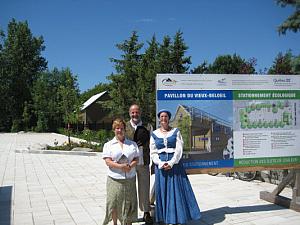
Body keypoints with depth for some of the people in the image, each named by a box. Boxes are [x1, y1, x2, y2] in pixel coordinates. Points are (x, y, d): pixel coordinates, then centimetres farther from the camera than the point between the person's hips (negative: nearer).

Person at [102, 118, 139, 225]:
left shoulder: (132, 144, 12)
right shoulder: (108, 145, 4)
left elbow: (136, 159, 8)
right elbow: (108, 161, -6)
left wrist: (130, 166, -13)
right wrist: (120, 166, -21)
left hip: (130, 179, 2)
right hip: (115, 179, -2)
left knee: (129, 203, 6)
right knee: (114, 203, 3)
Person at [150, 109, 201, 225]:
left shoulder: (176, 132, 2)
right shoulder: (154, 134, 6)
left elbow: (179, 149, -5)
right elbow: (153, 152, 2)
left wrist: (171, 163, -15)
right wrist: (161, 163, -12)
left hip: (175, 164, -1)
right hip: (160, 166, 1)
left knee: (177, 190, 0)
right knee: (163, 191, 5)